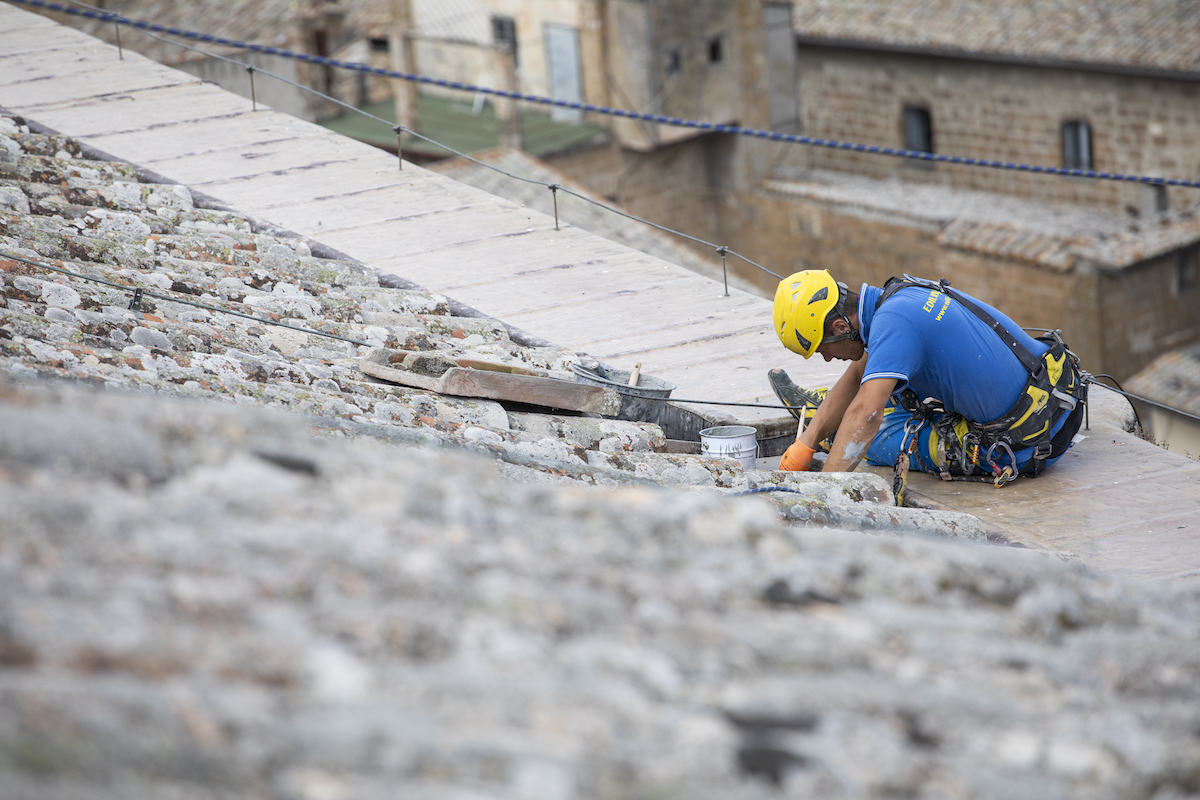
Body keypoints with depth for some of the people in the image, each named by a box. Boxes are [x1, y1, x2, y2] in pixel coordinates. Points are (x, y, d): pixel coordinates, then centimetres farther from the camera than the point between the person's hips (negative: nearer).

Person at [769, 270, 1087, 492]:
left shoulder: (892, 321, -25)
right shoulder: (900, 295, 4)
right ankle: (818, 417, 45)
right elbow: (857, 378, 14)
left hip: (1025, 447, -8)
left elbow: (865, 417, -34)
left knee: (880, 435, 8)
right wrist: (806, 443, 6)